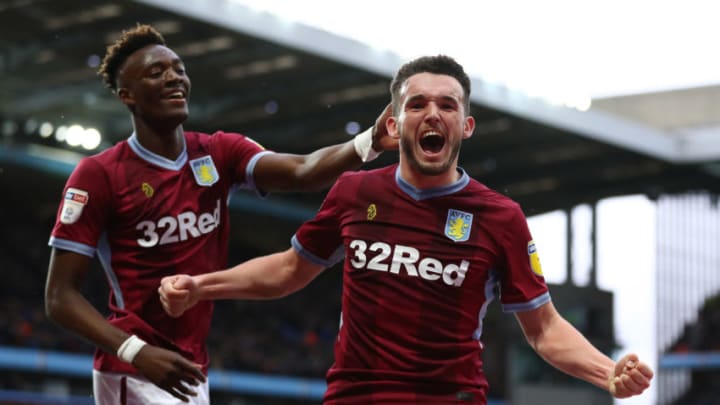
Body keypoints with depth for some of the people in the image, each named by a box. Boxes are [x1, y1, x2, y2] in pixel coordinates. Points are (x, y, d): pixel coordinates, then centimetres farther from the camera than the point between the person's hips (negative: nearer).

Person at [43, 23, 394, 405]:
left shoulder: (219, 154, 5)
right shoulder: (99, 175, -9)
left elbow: (302, 171, -14)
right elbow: (60, 296, -11)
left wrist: (369, 142, -33)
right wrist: (136, 352, -25)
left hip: (189, 373, 6)